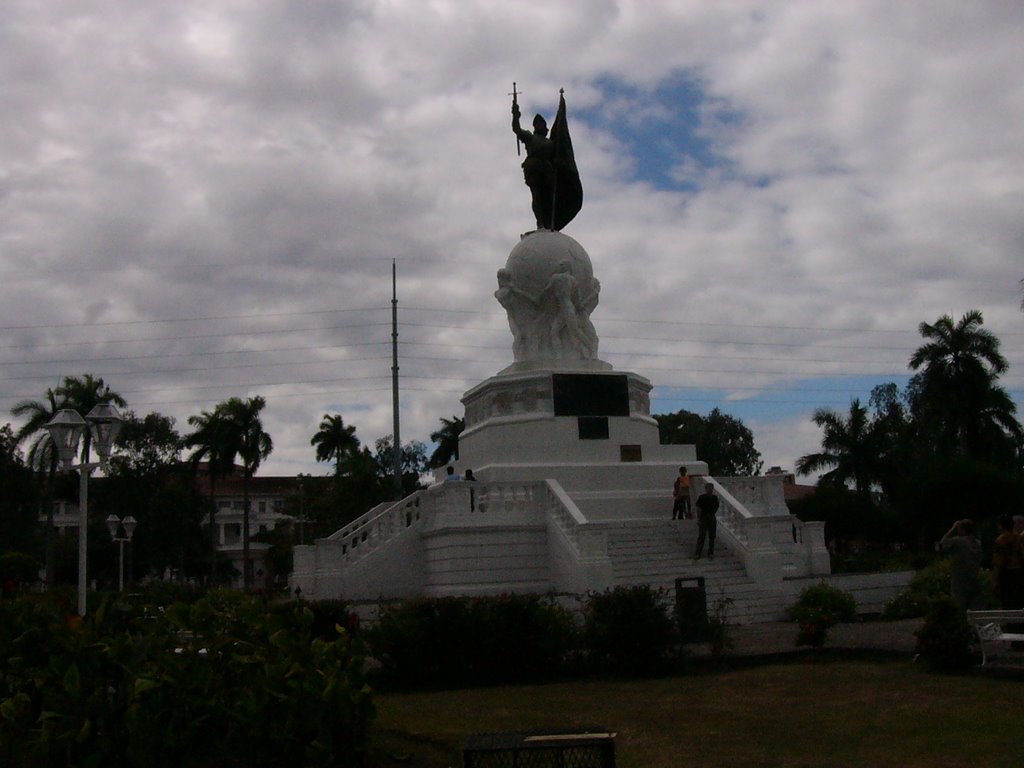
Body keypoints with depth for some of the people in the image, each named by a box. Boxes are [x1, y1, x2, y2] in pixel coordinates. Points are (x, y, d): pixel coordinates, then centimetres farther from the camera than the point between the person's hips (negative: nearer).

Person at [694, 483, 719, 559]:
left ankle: (711, 552, 19)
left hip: (712, 518, 4)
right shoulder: (701, 497, -6)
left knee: (712, 536, 8)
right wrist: (698, 519, -11)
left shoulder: (715, 498, 5)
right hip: (703, 518, -4)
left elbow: (716, 507, 15)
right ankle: (697, 553, -3)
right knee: (701, 536, -7)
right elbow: (698, 509, -7)